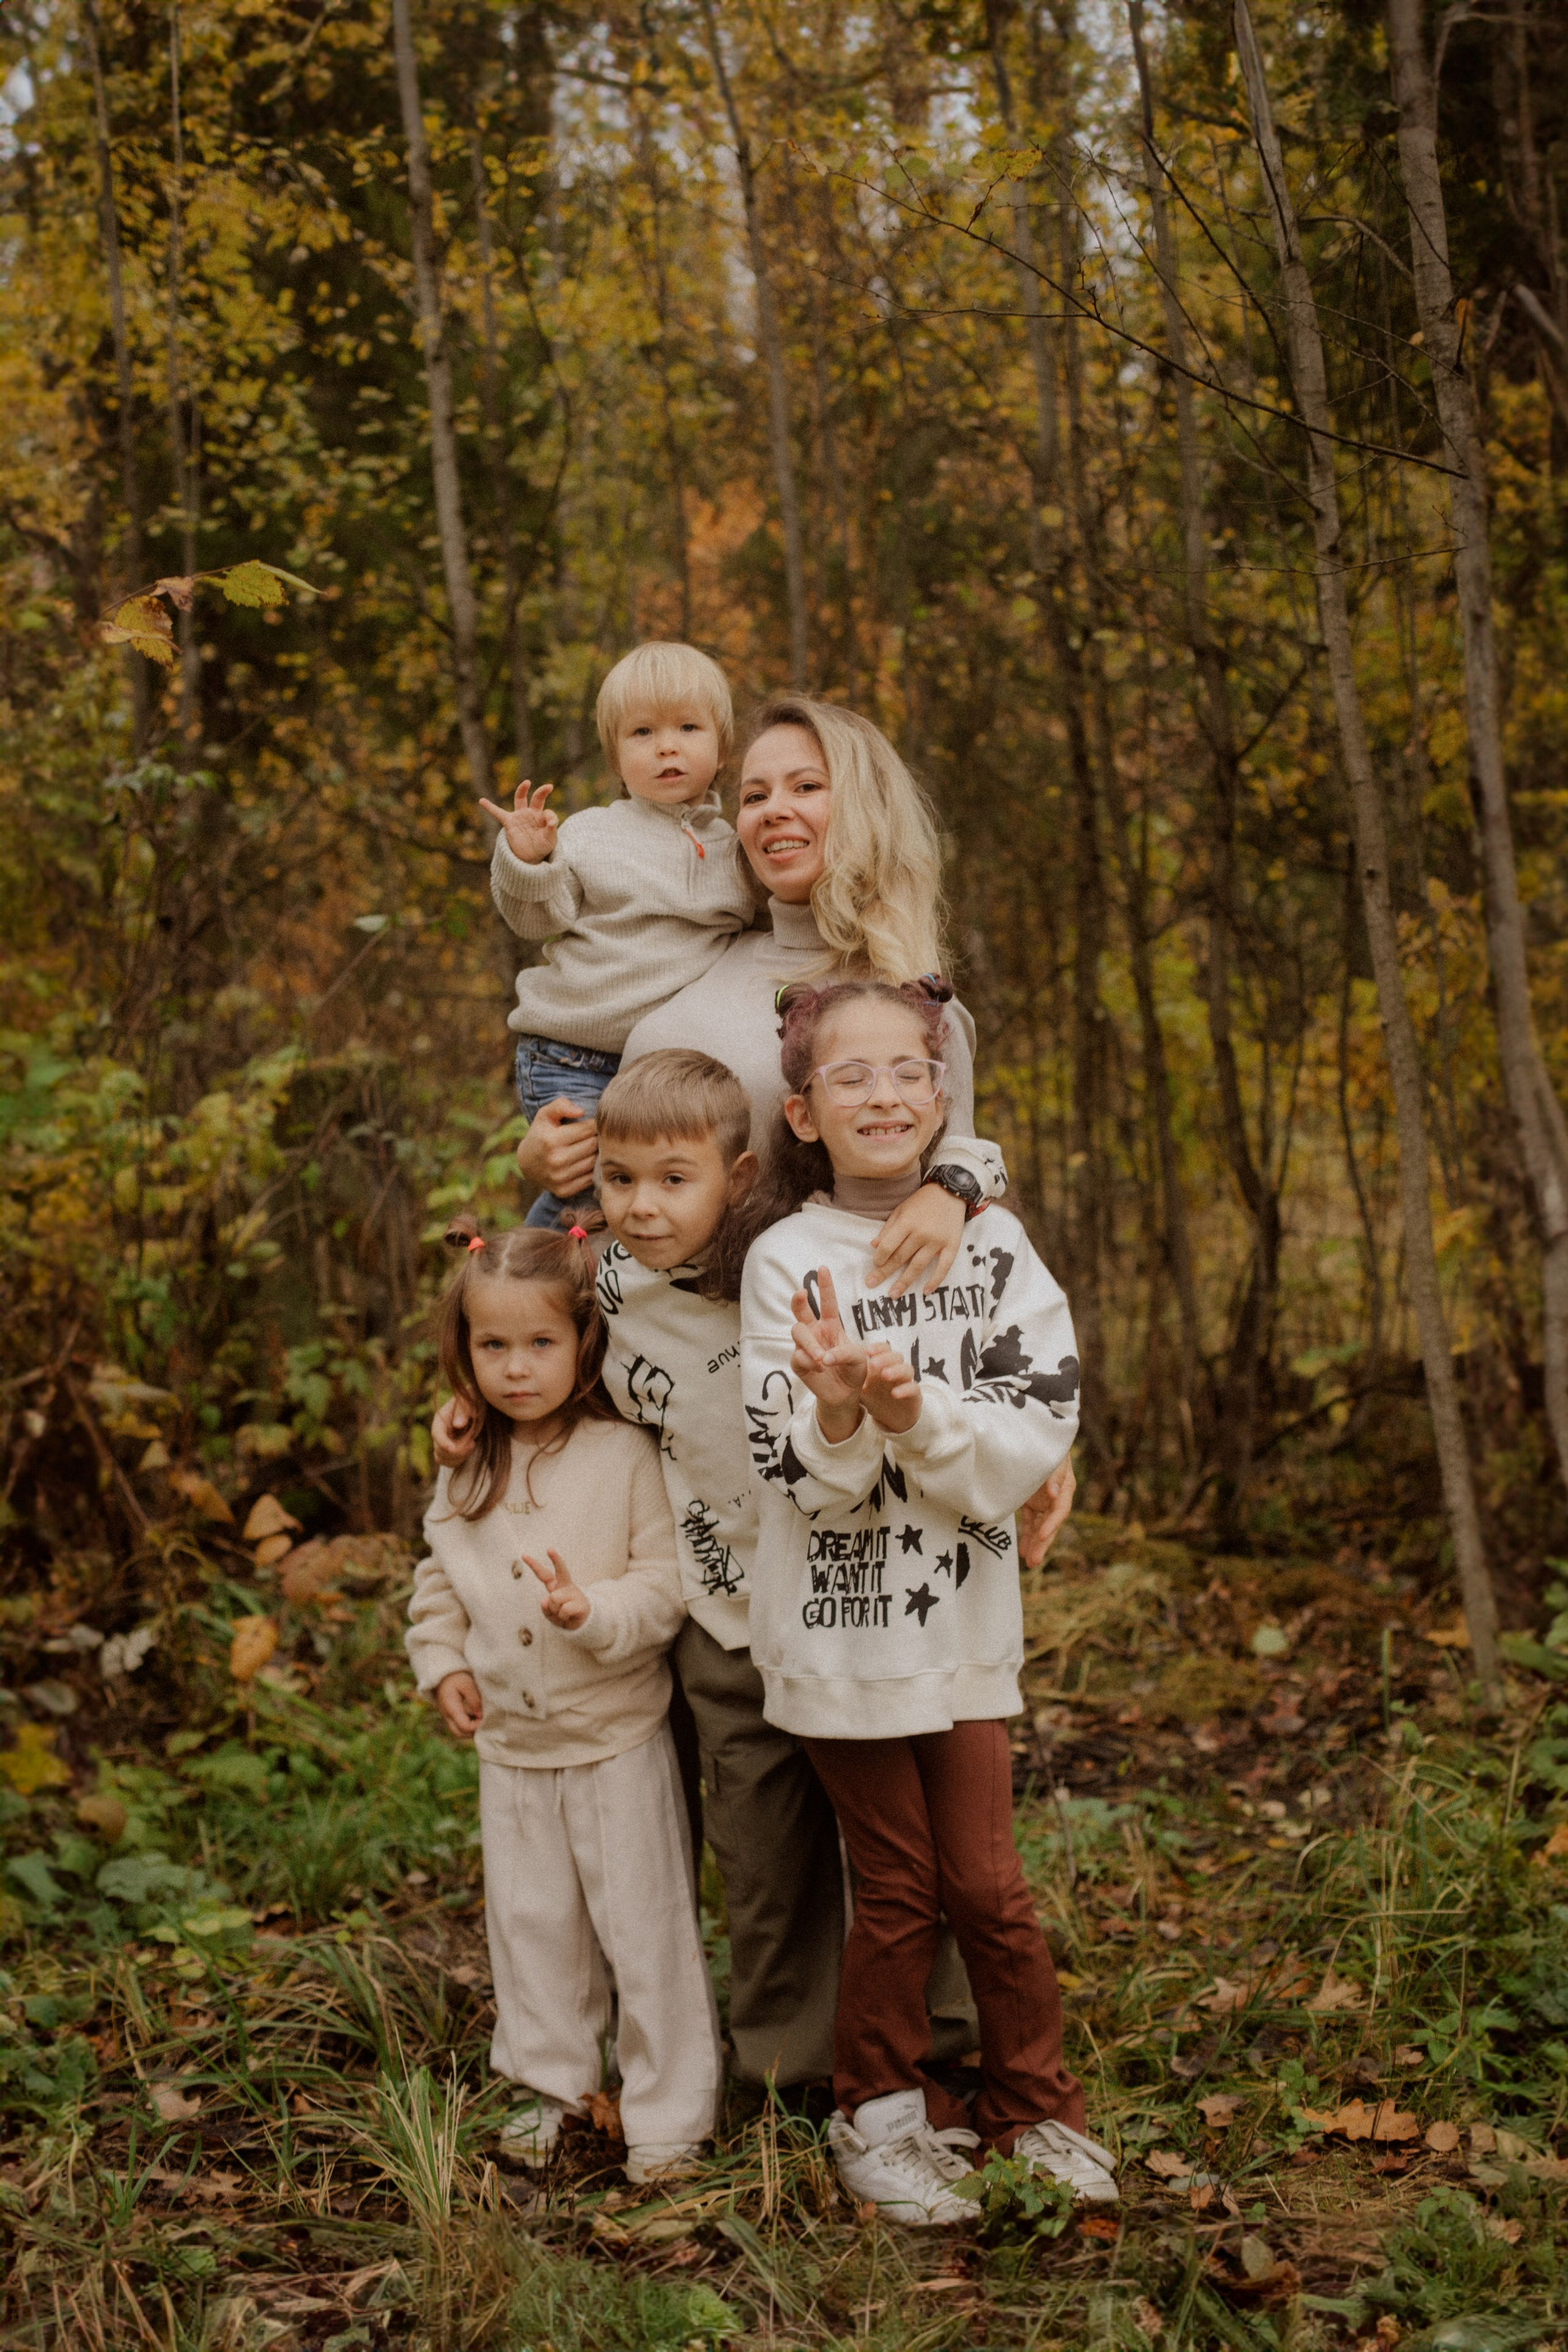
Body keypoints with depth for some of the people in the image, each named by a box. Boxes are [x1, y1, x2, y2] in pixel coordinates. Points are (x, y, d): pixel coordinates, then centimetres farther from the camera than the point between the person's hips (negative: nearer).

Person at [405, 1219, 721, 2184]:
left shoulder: (629, 1457, -15)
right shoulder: (468, 1469, 2)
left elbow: (670, 1583, -16)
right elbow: (440, 1578, 15)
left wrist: (596, 1611, -32)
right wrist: (444, 1662, 3)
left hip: (618, 1741, -5)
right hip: (512, 1743, 5)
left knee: (646, 1925, 2)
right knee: (530, 1921, 16)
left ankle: (671, 2112, 16)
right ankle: (553, 2083, 35)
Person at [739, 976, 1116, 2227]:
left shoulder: (994, 1247, -1)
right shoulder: (787, 1259, -8)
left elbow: (1033, 1442, -10)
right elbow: (801, 1476, -11)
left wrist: (914, 1409, -26)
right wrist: (841, 1409, -31)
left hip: (964, 1617, 2)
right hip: (835, 1623, -2)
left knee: (987, 1885, 6)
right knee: (897, 1888, 7)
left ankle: (1037, 2106, 27)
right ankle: (881, 2115, 28)